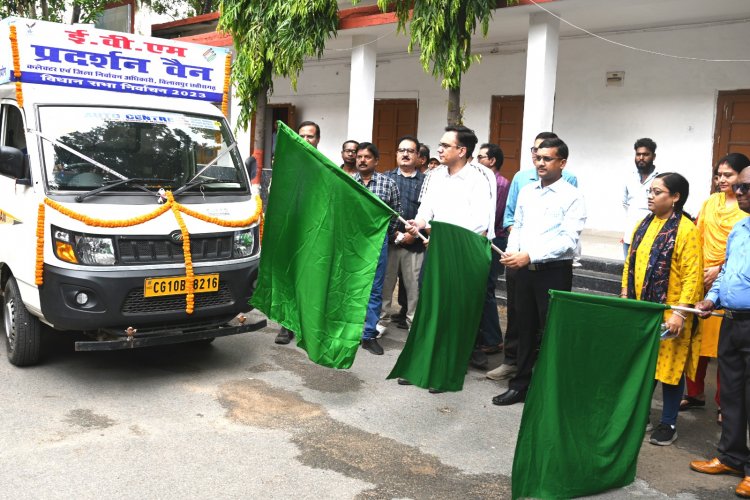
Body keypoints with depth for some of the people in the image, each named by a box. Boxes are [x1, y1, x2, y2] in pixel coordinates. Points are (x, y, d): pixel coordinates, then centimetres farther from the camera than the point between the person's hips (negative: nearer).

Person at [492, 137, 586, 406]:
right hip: (525, 270, 6)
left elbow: (569, 240, -17)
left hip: (554, 272, -5)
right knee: (525, 330, 15)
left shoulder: (572, 196, -8)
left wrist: (529, 255, -23)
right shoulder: (526, 191, 11)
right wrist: (511, 252, -4)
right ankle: (520, 385, 26)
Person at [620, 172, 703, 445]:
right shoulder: (644, 224, 9)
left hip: (669, 314, -6)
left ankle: (668, 424, 17)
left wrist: (680, 313, -20)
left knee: (669, 366, 4)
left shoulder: (686, 230, -13)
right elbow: (631, 263, 15)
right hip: (640, 310, 6)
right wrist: (625, 296, 10)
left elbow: (692, 276, -17)